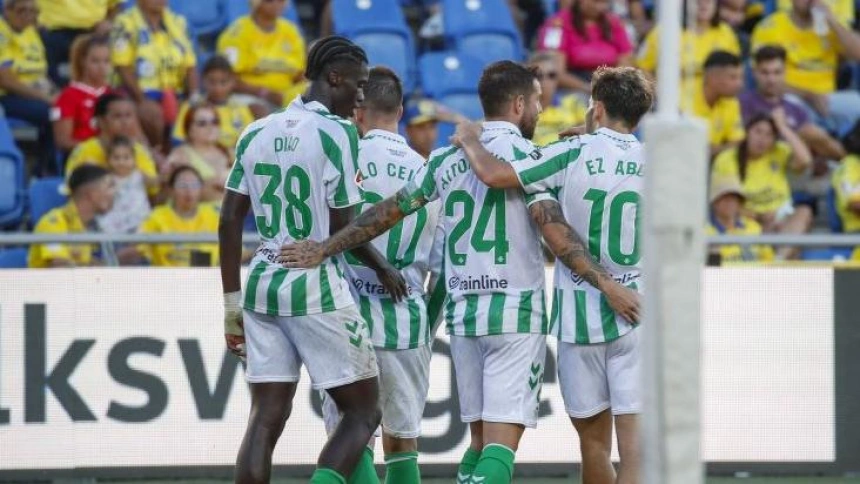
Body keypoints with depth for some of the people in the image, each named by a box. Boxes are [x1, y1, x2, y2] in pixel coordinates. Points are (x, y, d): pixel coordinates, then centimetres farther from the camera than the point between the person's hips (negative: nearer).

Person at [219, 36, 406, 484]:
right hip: (317, 290, -6)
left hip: (263, 285, 6)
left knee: (265, 420, 6)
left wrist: (232, 303, 15)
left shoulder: (257, 133, 9)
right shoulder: (337, 132, -10)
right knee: (363, 412, 5)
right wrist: (382, 267, 10)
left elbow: (229, 221, 10)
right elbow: (341, 229, -9)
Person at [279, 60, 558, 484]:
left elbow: (390, 211, 9)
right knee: (502, 440, -11)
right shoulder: (522, 152, -7)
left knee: (480, 438, 14)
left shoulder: (446, 159, 11)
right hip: (515, 313, -6)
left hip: (462, 313, 6)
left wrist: (325, 248, 13)